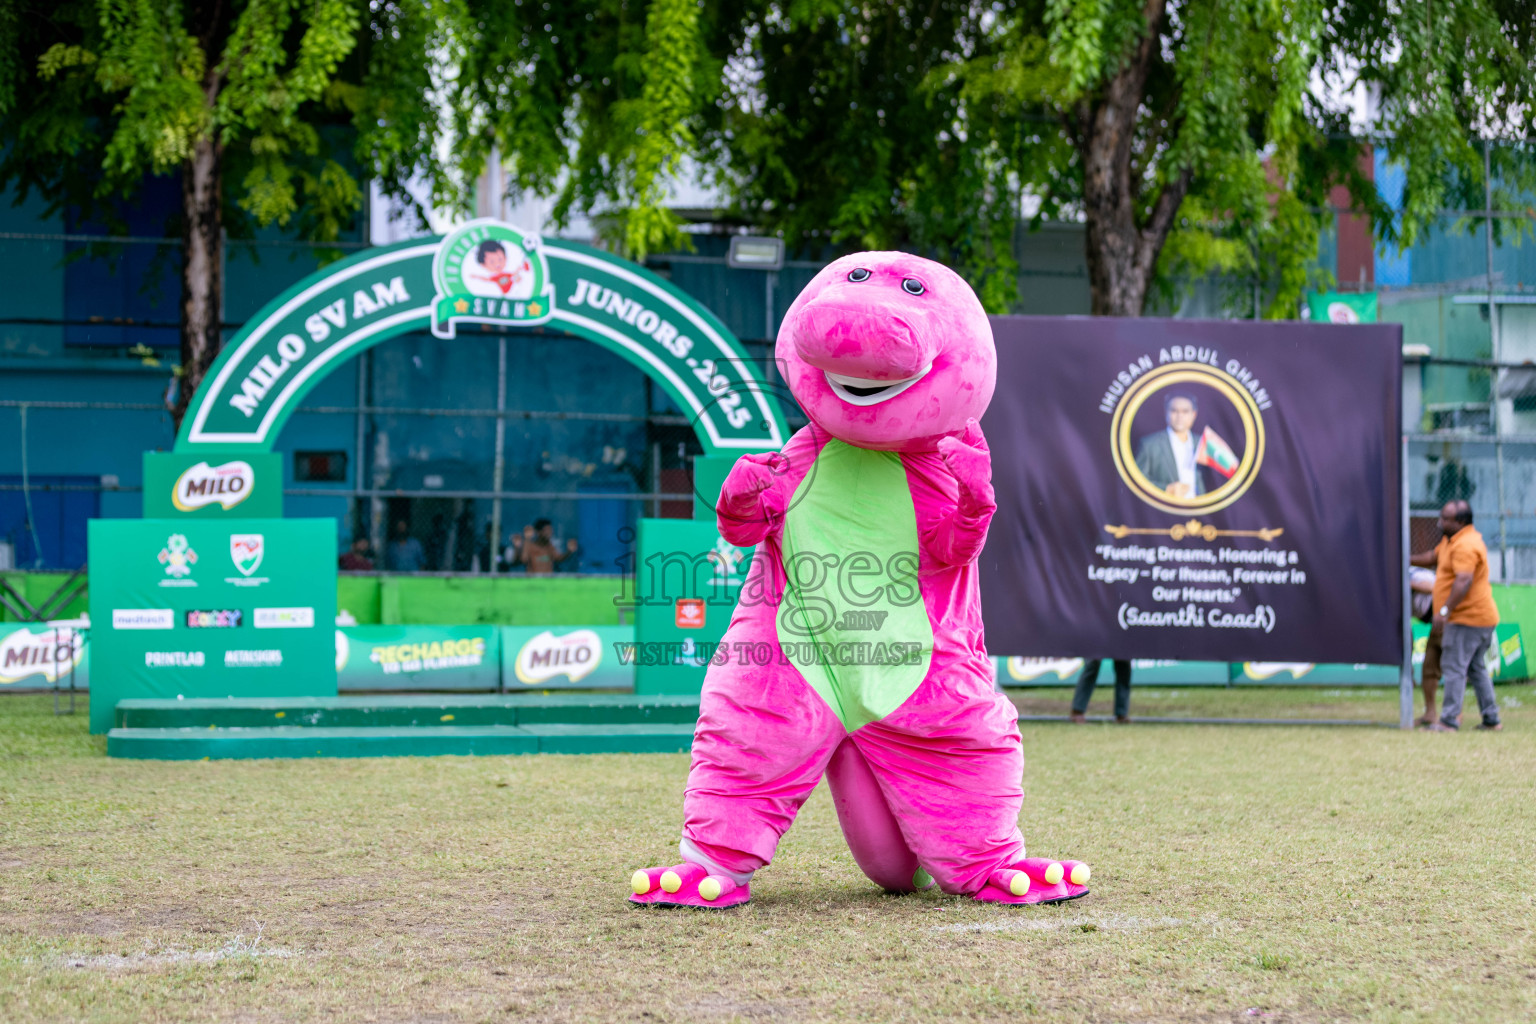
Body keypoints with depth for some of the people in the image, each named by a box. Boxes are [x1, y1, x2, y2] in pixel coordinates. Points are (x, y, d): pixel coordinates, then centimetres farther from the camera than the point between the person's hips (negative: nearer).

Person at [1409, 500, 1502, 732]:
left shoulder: (1465, 545, -20)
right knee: (1477, 668, 16)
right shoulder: (1452, 539, 15)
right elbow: (1433, 558, 33)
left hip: (1467, 618, -11)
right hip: (1481, 617, 11)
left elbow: (1464, 581, -30)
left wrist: (1445, 610, -35)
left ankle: (1449, 720, -11)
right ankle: (1491, 719, 19)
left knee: (1454, 667, -10)